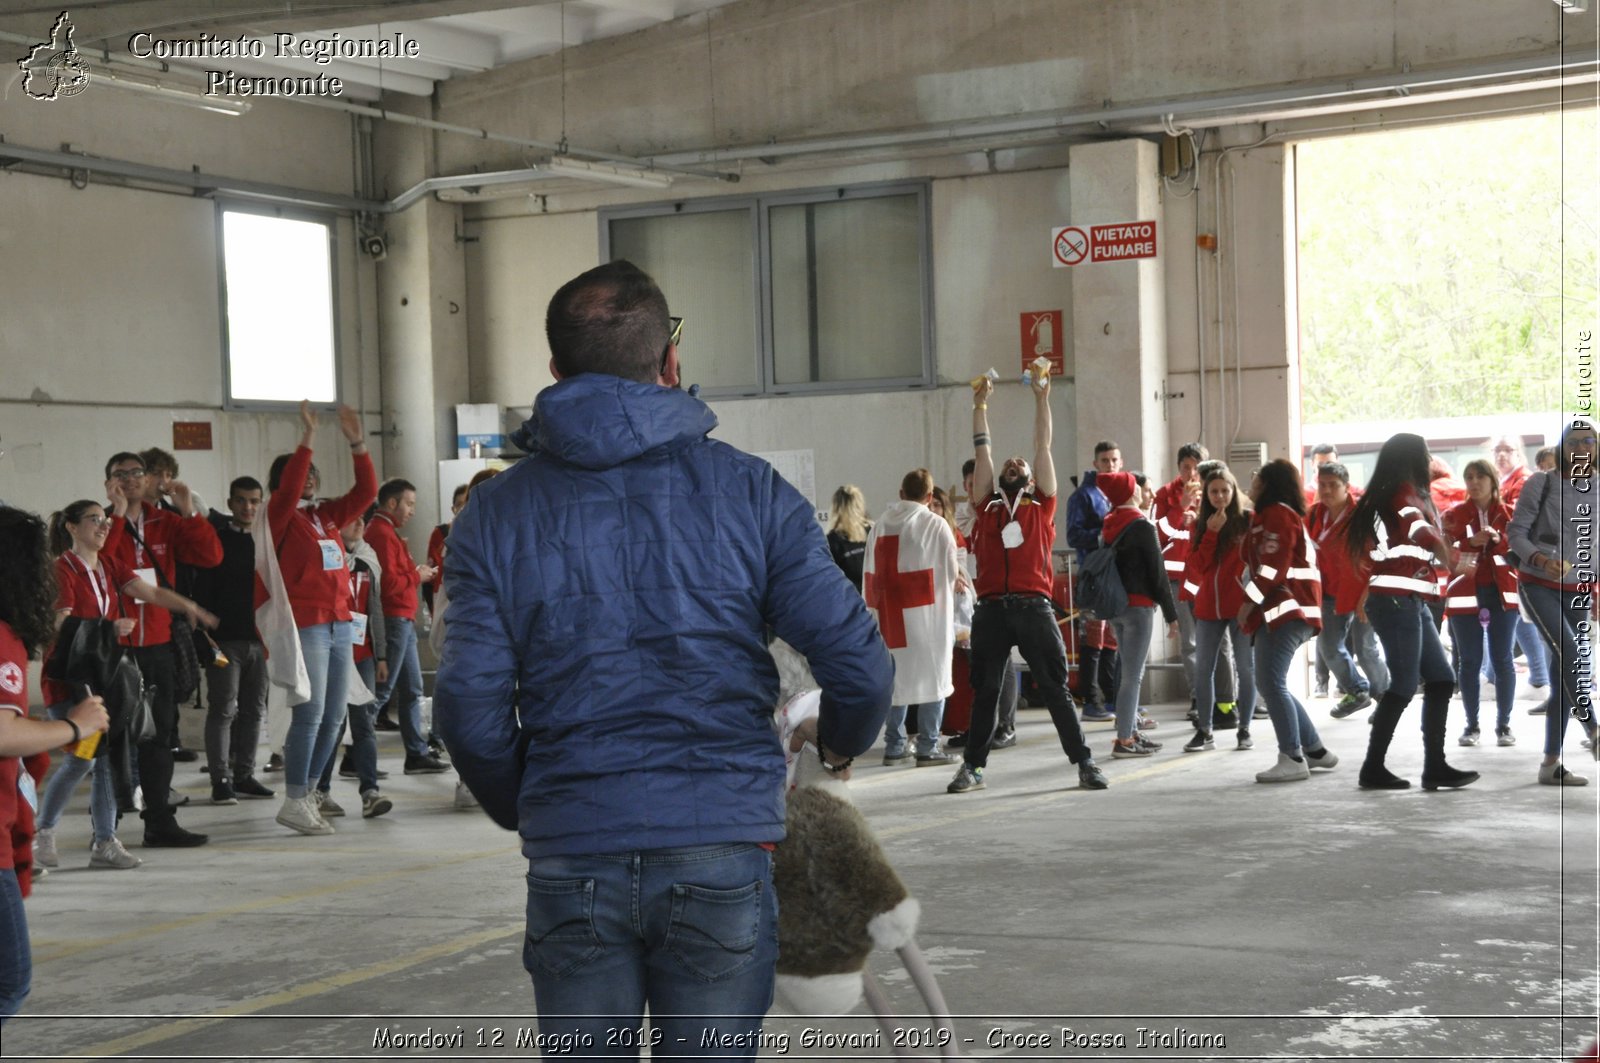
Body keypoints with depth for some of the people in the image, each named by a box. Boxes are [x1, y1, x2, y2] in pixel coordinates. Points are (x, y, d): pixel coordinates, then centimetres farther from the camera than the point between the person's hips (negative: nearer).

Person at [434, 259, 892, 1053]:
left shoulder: (497, 513, 2)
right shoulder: (750, 490, -1)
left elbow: (472, 710, -4)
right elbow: (859, 665, -5)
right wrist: (839, 744, 17)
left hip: (572, 861, 1)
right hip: (722, 850, -1)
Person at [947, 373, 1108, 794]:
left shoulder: (1041, 505, 12)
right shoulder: (988, 506, 16)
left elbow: (1044, 447, 13)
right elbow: (982, 449, 17)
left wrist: (1042, 398, 13)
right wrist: (980, 404, 18)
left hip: (1033, 607, -2)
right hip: (991, 609, 2)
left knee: (1055, 688, 0)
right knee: (984, 691, 8)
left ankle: (1084, 762, 5)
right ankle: (972, 766, 16)